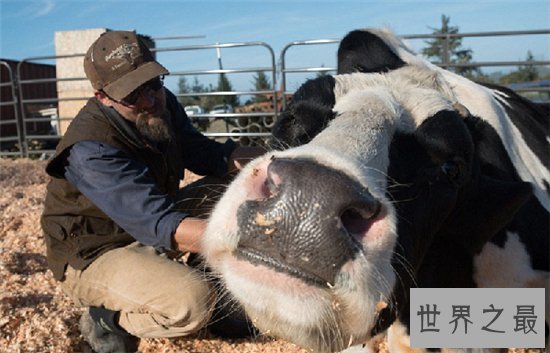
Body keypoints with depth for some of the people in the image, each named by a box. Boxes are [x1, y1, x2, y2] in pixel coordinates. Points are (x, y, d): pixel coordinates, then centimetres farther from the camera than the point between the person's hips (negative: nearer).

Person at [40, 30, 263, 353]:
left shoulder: (161, 104, -8)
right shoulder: (90, 150, -32)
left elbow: (204, 153, 1)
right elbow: (160, 226, -41)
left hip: (149, 222, 8)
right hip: (93, 255, -8)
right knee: (194, 302, -33)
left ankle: (216, 293, 7)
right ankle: (107, 320, -3)